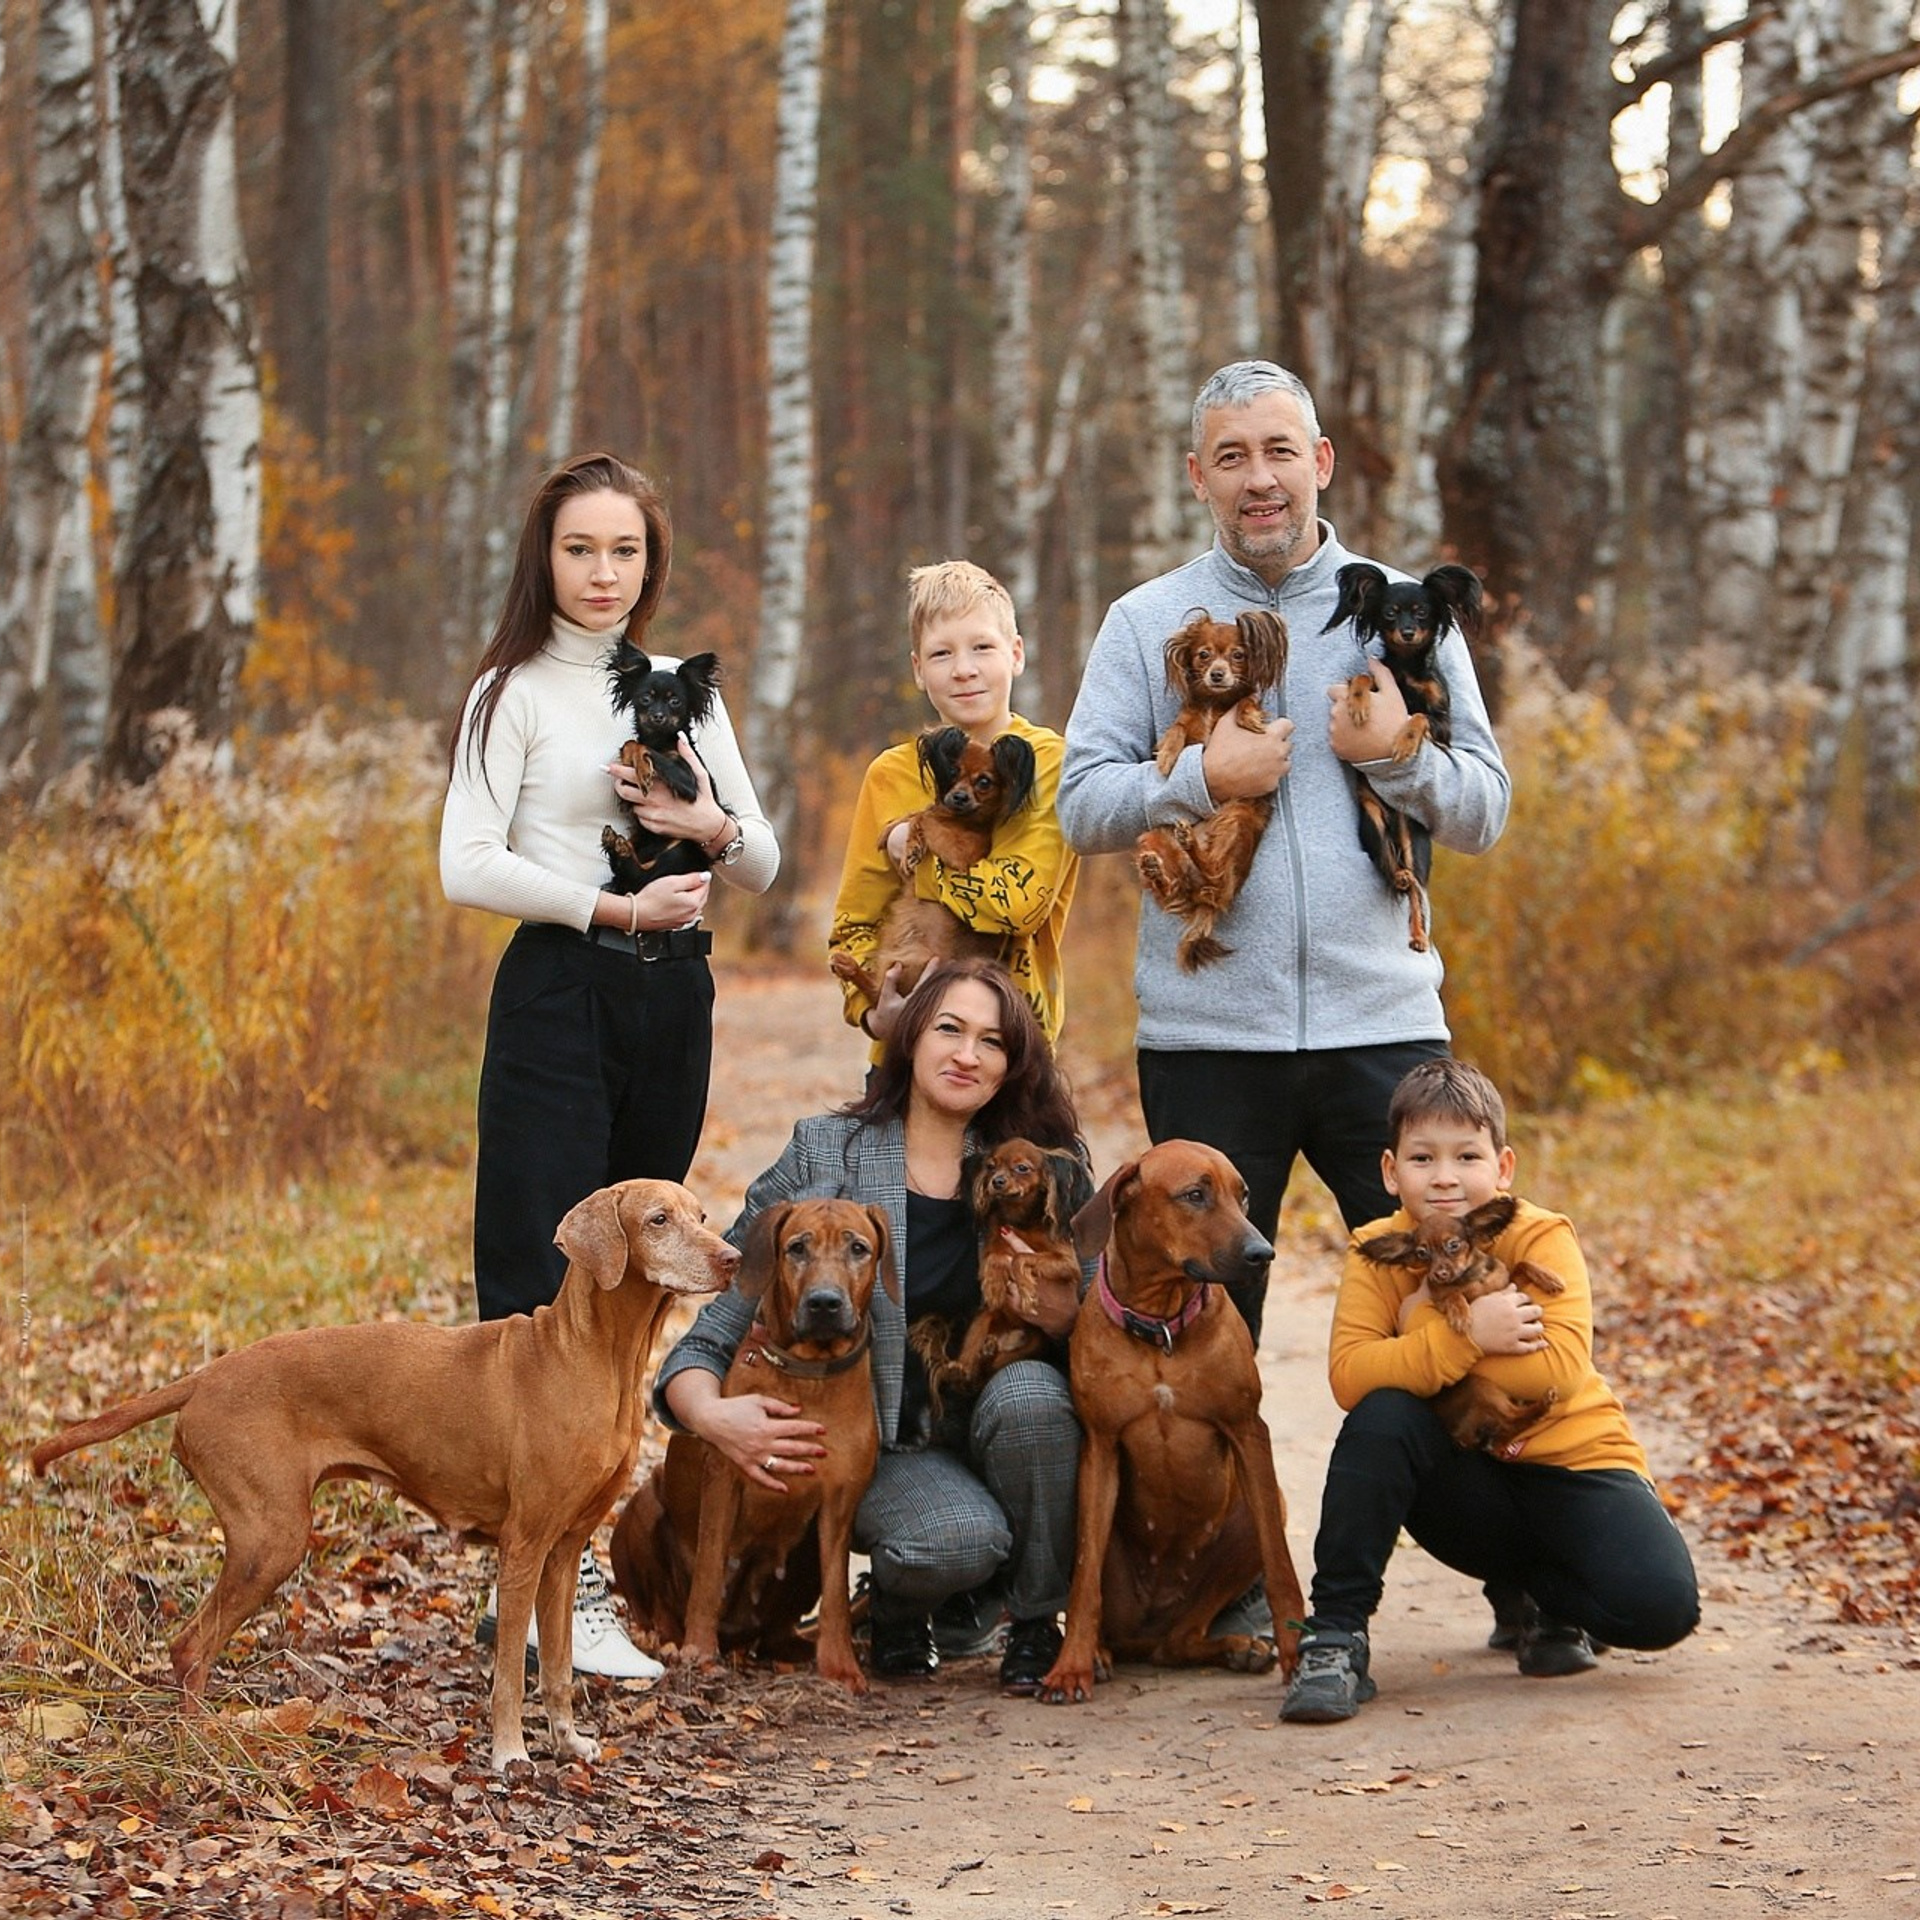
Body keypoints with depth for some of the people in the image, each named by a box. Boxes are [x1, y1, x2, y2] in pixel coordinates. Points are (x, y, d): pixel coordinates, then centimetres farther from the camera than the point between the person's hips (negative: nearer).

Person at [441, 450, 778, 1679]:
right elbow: (468, 867, -10)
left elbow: (765, 869, 14)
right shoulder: (517, 693, 0)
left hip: (673, 994, 6)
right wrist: (613, 904, -16)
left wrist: (714, 827, -7)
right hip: (558, 993, -6)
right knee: (545, 1288, -11)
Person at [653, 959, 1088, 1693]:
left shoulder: (1035, 1166, 3)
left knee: (1028, 1392, -32)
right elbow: (713, 1332, -6)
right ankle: (898, 1605, 5)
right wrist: (713, 1415, -27)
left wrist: (1061, 1313, -20)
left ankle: (1036, 1624, -9)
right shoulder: (821, 1154, -3)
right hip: (880, 1446, -2)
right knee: (960, 1541, -34)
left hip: (994, 1430, 2)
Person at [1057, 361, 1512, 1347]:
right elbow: (1082, 805, -1)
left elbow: (1485, 808, 5)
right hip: (1206, 1033, 0)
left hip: (1383, 1021, 0)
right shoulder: (1144, 623, 7)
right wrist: (1201, 778, -15)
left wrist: (1398, 756, -13)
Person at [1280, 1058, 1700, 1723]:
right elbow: (1349, 1375, -25)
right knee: (1383, 1415, -31)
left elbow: (1560, 1369, -30)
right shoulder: (1376, 1253, -8)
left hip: (1569, 1463, -1)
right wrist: (1464, 1333, -36)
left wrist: (1424, 1330, -24)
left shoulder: (1542, 1239, -14)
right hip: (1460, 1482, 1)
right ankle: (1333, 1638, -22)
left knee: (1661, 1605, -27)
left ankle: (1532, 1593, 8)